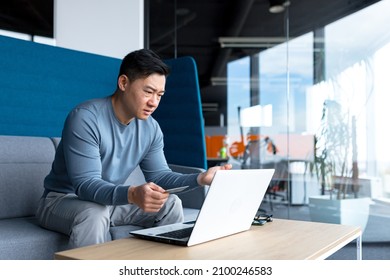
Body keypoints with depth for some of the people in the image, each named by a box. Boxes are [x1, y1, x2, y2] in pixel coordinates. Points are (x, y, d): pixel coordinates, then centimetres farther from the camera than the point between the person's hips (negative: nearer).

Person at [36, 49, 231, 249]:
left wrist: (200, 178, -19)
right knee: (94, 214, -37)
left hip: (112, 200, 6)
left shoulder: (151, 128, -4)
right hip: (62, 200, -6)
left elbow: (158, 175, -2)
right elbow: (86, 184, -30)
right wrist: (132, 194, -49)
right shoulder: (85, 118, -24)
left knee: (170, 204, -9)